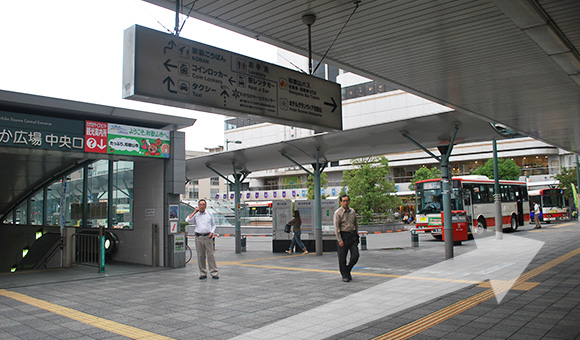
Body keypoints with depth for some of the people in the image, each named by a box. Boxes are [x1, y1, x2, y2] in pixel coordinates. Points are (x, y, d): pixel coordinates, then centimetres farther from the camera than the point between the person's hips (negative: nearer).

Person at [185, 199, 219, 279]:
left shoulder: (209, 214, 10)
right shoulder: (195, 215, 8)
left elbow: (213, 225, 16)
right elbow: (187, 220, -10)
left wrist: (212, 232, -2)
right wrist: (194, 212, -8)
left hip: (208, 237, -1)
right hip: (198, 237, 1)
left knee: (210, 255, -4)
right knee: (200, 256, 2)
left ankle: (214, 273, -1)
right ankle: (203, 273, 10)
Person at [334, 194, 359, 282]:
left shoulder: (352, 211, 9)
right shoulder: (338, 212, -7)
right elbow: (336, 227, -10)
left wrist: (356, 234, 15)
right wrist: (339, 240, -15)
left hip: (352, 235, 5)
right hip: (343, 235, -5)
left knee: (355, 255, 0)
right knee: (342, 257, 1)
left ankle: (348, 270, 22)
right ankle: (344, 275, 15)